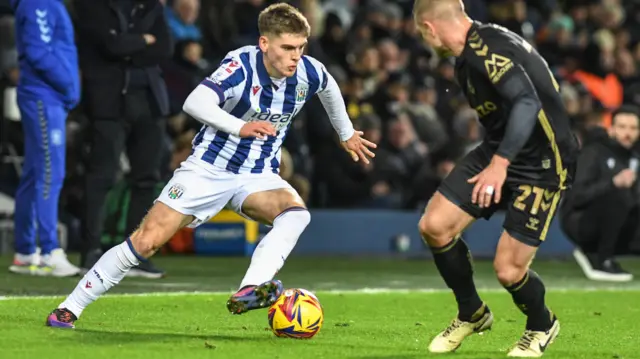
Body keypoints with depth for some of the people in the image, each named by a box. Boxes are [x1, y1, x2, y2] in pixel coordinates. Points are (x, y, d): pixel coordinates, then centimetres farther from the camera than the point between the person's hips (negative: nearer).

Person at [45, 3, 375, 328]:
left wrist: (347, 133, 33)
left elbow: (329, 88, 19)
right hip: (210, 168, -4)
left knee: (296, 213, -30)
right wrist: (240, 127, -56)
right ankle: (69, 308, 3)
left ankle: (250, 290, -47)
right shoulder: (240, 65, -23)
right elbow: (194, 103, -40)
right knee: (146, 241, -10)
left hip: (259, 176, 4)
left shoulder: (309, 73, -8)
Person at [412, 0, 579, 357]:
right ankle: (472, 314, 19)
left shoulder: (486, 48, -23)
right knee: (434, 226, -3)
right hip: (500, 151, 9)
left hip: (542, 164, -9)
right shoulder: (468, 56, 8)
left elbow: (527, 103, -34)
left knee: (508, 269, -10)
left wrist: (500, 163, -38)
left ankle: (542, 326, 23)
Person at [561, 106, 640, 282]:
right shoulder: (594, 152, -14)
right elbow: (577, 196, -26)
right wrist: (614, 183, -38)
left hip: (610, 226, 8)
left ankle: (590, 253, 12)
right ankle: (603, 262, -22)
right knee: (616, 197, -32)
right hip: (578, 222, -8)